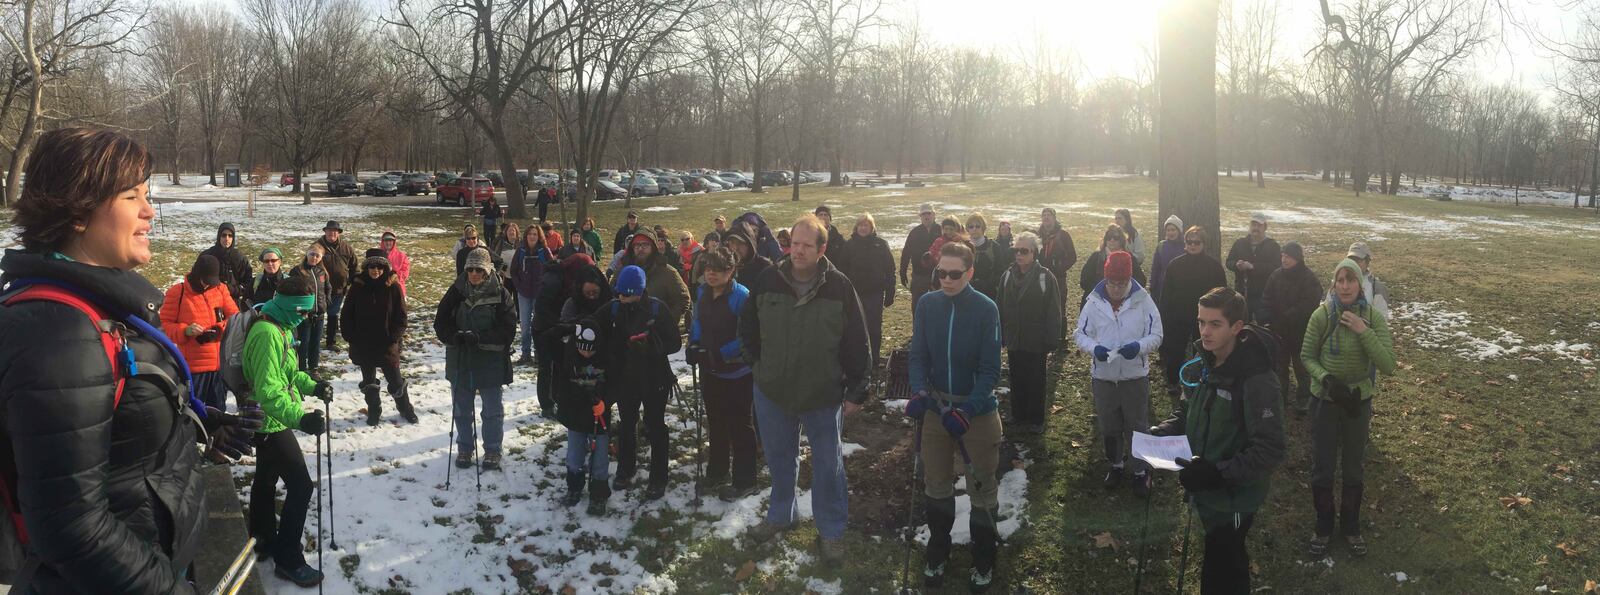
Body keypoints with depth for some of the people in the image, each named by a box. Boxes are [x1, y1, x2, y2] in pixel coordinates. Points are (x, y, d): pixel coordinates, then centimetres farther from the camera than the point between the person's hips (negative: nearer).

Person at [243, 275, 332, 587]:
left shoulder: (280, 327, 6)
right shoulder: (268, 333, -26)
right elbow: (268, 390, -34)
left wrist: (313, 386, 5)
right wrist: (299, 418, -45)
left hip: (267, 421, 10)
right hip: (272, 422, -10)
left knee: (266, 479, 22)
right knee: (300, 486, -7)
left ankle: (264, 539, 38)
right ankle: (288, 559, 1)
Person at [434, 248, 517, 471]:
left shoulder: (500, 293, -10)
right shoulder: (457, 291, -2)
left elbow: (508, 329, -15)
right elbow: (441, 322, -1)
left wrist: (480, 338, -28)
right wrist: (453, 336, -21)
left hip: (491, 361, -3)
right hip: (460, 360, 3)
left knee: (493, 410, 11)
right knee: (461, 409, 16)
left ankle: (492, 451, 27)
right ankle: (465, 448, 34)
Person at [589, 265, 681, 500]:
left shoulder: (657, 309, -14)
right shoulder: (612, 309, -6)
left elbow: (675, 343, -11)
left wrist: (651, 344, -27)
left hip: (654, 379, -3)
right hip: (624, 378, 3)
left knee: (655, 427, 8)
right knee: (626, 425, 18)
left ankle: (658, 478, 19)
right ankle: (624, 471, 37)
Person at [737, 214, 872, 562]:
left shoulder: (839, 287, -14)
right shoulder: (769, 281, -7)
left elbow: (857, 343, -9)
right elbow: (748, 328, 10)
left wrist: (857, 391, -8)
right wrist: (758, 364, 7)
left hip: (824, 395, -3)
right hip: (773, 391, 3)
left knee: (828, 465, 8)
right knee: (779, 459, 19)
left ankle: (832, 530, 25)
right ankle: (780, 516, 40)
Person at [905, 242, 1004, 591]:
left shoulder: (986, 309, -15)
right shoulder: (927, 304, -6)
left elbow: (990, 370, -14)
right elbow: (918, 355, -2)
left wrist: (966, 411, -25)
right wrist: (920, 392, -20)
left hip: (978, 409, -3)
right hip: (935, 405, 3)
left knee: (982, 487, 10)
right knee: (936, 483, 15)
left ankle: (983, 561, 28)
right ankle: (937, 552, 36)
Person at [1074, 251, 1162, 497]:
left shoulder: (1143, 300, -9)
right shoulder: (1094, 302, -5)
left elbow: (1156, 335, -5)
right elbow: (1079, 333, 0)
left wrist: (1139, 346, -26)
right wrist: (1094, 347, -20)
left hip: (1135, 375, -2)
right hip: (1103, 375, 2)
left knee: (1137, 426, 8)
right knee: (1109, 426, 16)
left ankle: (1140, 471, 24)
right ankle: (1115, 465, 36)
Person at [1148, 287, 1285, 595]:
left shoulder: (1256, 379, -24)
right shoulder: (1202, 362, 0)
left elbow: (1270, 451, -25)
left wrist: (1216, 473, -31)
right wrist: (1162, 433, -3)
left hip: (1233, 498, -7)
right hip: (1205, 490, 7)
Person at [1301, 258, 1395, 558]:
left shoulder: (1374, 317, -13)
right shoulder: (1322, 314, -15)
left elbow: (1388, 365, -19)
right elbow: (1307, 356, -5)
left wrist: (1363, 331, -27)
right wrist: (1326, 379, -22)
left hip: (1359, 399, 1)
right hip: (1325, 398, -1)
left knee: (1353, 468, 16)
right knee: (1322, 468, 7)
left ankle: (1351, 527, 35)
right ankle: (1323, 527, 28)